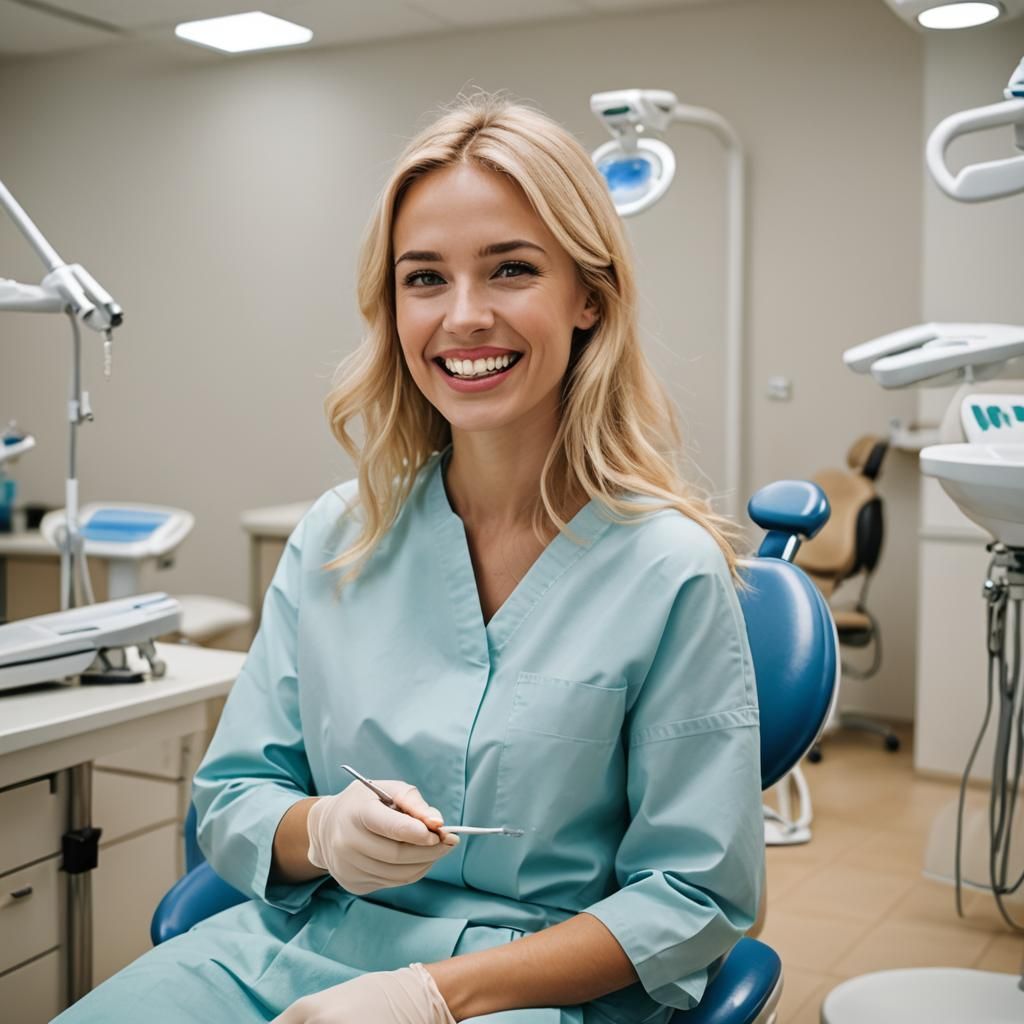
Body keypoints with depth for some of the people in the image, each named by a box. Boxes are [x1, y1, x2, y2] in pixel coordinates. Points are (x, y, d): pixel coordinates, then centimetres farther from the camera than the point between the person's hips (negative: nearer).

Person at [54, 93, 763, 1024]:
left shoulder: (669, 567, -9)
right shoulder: (336, 536, 4)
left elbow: (694, 896, -6)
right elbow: (231, 798, 8)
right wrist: (320, 830, -14)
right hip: (293, 944, 4)